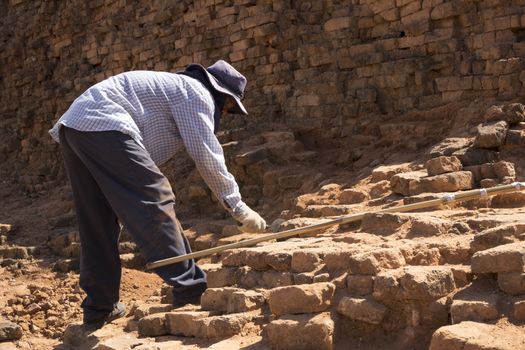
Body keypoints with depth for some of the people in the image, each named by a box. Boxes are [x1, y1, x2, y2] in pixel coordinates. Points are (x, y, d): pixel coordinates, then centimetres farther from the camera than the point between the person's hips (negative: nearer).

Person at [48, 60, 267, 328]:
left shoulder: (173, 87, 33)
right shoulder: (196, 92, 4)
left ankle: (99, 308, 18)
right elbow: (207, 157, -4)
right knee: (155, 202, -10)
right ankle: (191, 292, -11)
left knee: (97, 225, 13)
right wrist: (239, 208, 2)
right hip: (103, 126, -10)